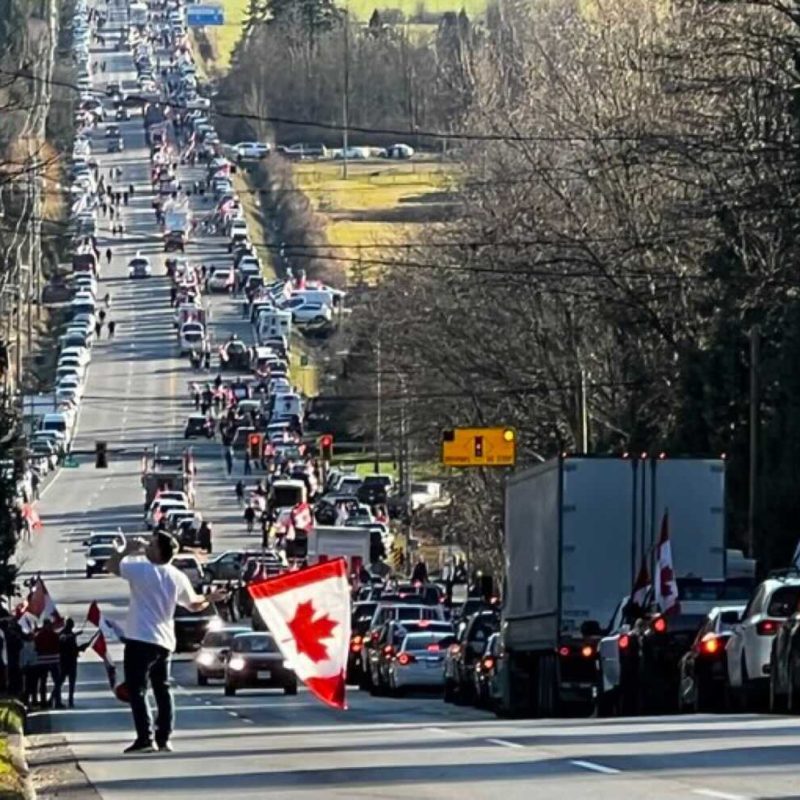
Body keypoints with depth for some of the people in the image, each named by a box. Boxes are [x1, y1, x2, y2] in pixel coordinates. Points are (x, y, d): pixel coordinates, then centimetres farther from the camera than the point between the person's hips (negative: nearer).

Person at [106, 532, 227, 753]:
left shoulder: (141, 569, -12)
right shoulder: (178, 577, 5)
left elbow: (110, 566, -1)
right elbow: (194, 604, 17)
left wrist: (127, 550, 8)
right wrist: (210, 599, 32)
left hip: (140, 640, -6)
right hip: (165, 641, 6)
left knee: (137, 690, -4)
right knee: (162, 690, 14)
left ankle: (145, 738, -12)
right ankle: (164, 738, 12)